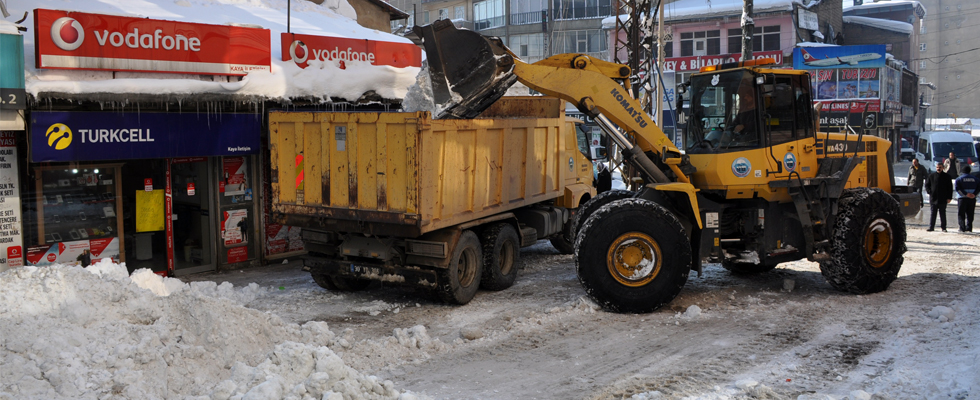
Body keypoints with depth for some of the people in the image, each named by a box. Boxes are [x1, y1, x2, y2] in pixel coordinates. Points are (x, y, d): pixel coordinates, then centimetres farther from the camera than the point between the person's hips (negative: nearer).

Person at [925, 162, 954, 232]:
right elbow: (927, 185, 14)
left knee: (942, 214, 6)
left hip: (943, 200, -1)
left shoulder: (946, 176, 3)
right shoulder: (931, 176, 6)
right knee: (932, 214, 2)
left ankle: (943, 227, 12)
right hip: (933, 199, 1)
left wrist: (949, 197, -2)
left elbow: (950, 187, 4)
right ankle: (931, 227, 5)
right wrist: (929, 192, -3)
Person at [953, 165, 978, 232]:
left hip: (962, 198, -3)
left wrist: (966, 194, -17)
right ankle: (969, 227, 7)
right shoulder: (974, 178, 10)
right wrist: (974, 194, -11)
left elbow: (957, 188, -14)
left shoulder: (959, 179, 0)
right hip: (972, 199, 3)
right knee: (970, 214, 10)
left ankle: (962, 228, -6)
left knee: (961, 214, 0)